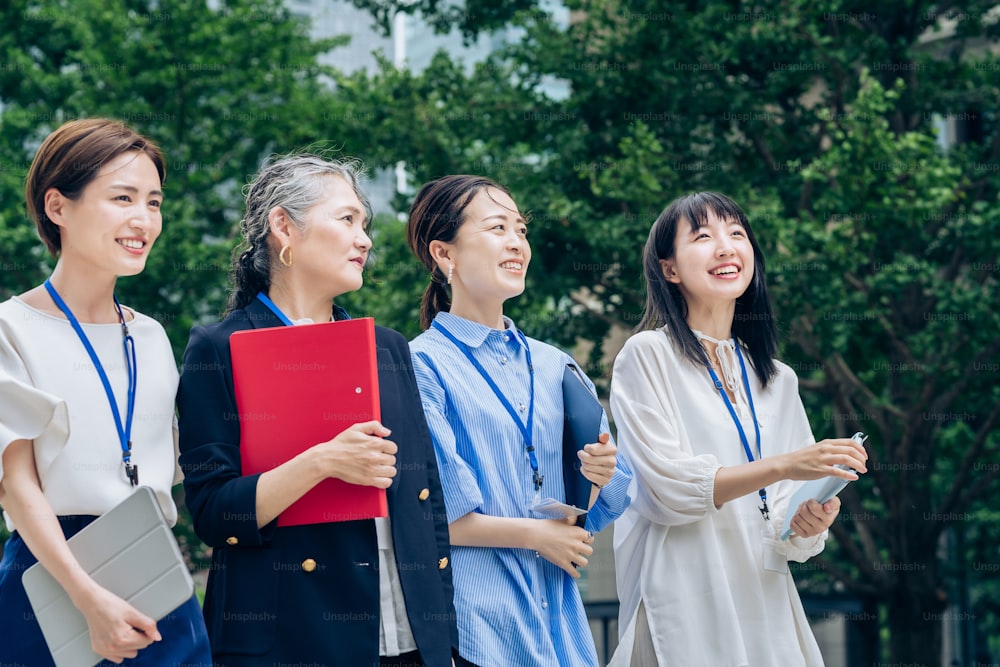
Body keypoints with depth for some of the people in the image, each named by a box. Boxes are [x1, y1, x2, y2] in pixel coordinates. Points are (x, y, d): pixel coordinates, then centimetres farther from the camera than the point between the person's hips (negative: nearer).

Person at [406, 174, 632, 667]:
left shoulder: (553, 367, 13)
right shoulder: (424, 364, -6)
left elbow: (600, 510, 15)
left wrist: (602, 476, -6)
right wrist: (536, 536, -7)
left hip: (557, 623, 6)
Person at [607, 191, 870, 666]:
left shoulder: (777, 380, 13)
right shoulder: (647, 356, -3)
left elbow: (778, 518, 10)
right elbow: (666, 486, -14)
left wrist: (803, 523, -13)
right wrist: (781, 465, -22)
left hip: (766, 608, 5)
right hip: (683, 611, -5)